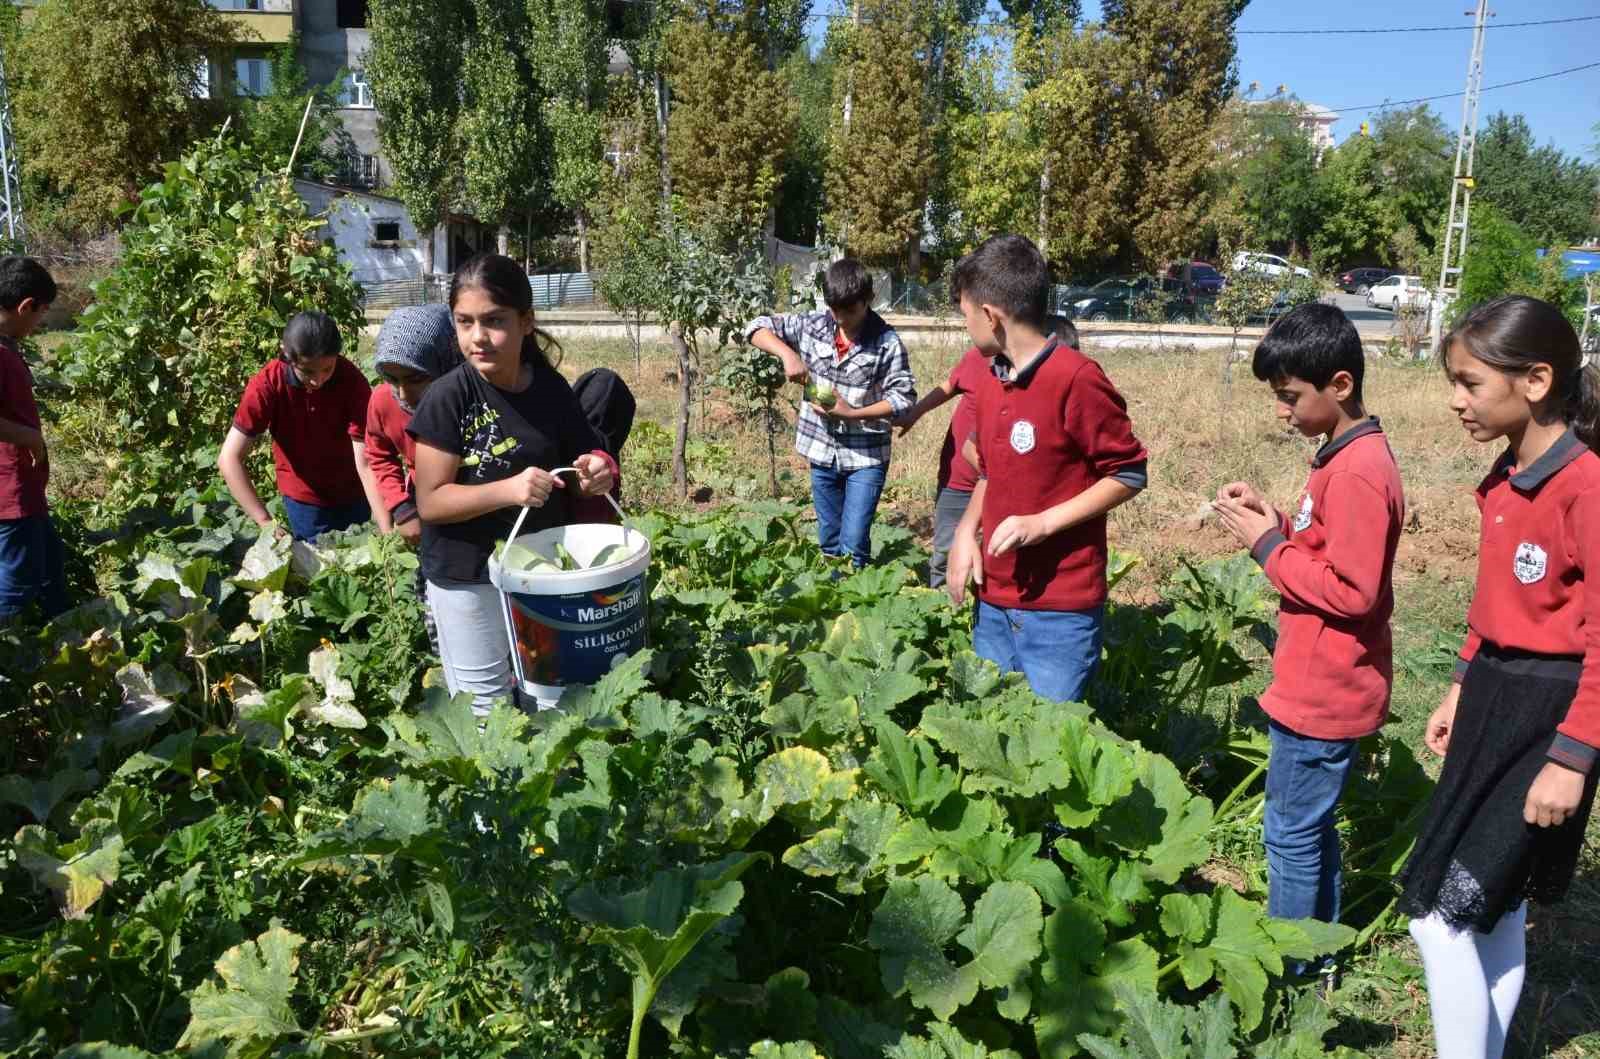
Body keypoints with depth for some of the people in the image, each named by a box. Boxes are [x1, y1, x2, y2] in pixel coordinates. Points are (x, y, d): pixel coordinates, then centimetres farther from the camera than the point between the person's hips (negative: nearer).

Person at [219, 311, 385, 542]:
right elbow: (229, 459, -21)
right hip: (304, 500, 0)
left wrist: (388, 532, -36)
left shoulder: (352, 381, -24)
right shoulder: (267, 385, -23)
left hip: (353, 496, 0)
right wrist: (266, 523, -29)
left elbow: (366, 462, -27)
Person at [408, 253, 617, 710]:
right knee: (486, 706, 10)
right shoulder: (448, 398, -16)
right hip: (468, 577, -4)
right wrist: (507, 489, -32)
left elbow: (578, 459, 10)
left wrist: (596, 472, -14)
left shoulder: (552, 389, -4)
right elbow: (430, 502, -17)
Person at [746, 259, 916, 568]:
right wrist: (788, 353, -18)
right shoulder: (812, 325, -2)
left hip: (866, 455, -4)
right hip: (821, 450, 4)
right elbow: (757, 327, 0)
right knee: (829, 542, 16)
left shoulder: (887, 342, -12)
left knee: (853, 546, -6)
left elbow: (904, 398, -14)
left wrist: (852, 413, -22)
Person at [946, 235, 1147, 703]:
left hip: (1061, 609, -7)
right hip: (993, 600, 7)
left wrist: (1043, 523, -19)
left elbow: (1129, 475, -11)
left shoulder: (1078, 379, -15)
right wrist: (966, 531, 2)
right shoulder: (991, 382, 9)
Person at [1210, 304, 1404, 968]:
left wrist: (1268, 547, -17)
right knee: (1312, 826, 21)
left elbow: (1353, 590, -25)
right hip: (1324, 686, 10)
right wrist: (1277, 522, 1)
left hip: (1323, 693, -10)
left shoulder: (1357, 472, -22)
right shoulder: (1349, 456, 9)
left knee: (1292, 835, 4)